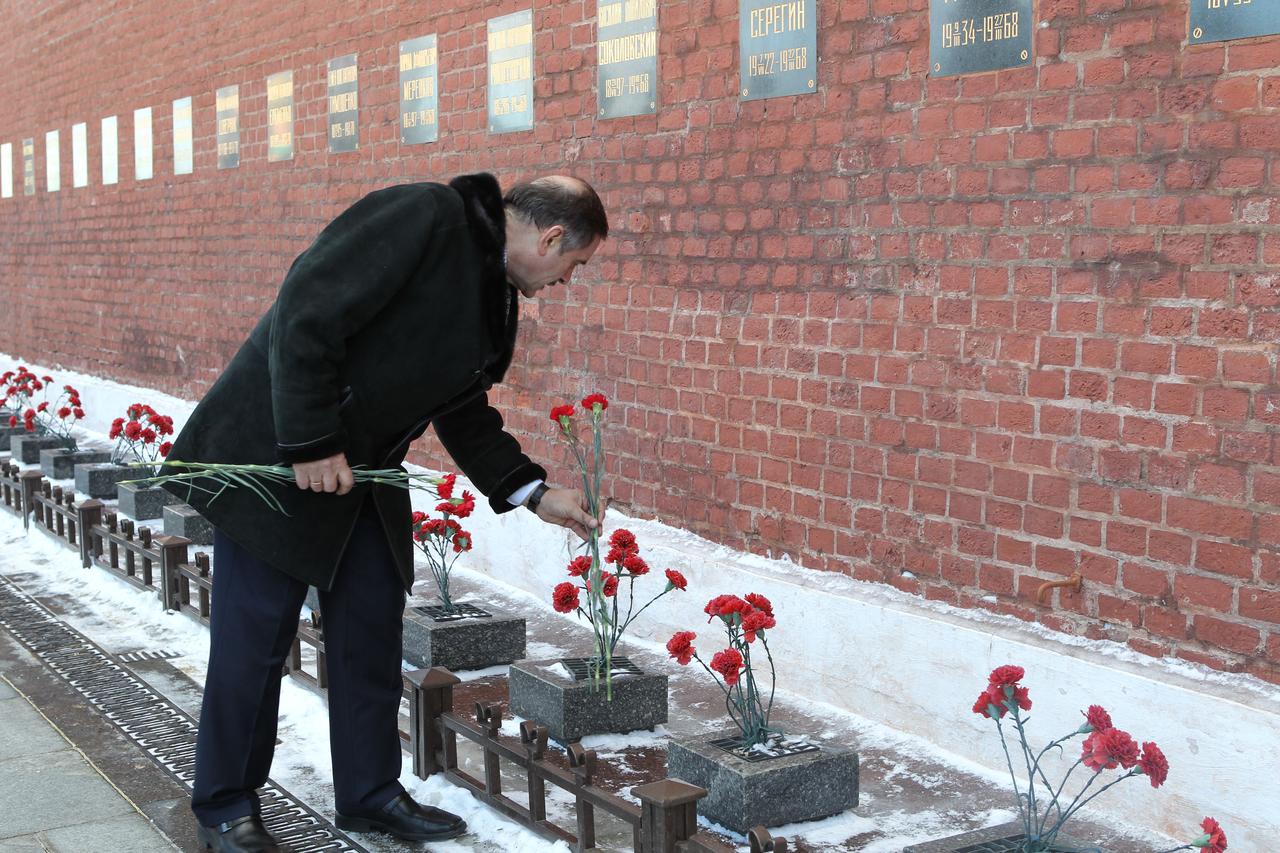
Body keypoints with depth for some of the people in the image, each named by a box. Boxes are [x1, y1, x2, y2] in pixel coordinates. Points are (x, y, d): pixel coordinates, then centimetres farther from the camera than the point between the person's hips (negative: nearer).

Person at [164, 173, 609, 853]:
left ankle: (370, 794, 24)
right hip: (276, 454, -8)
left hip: (362, 472, 9)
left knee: (372, 629, 10)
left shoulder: (494, 292, 9)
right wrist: (312, 445, -23)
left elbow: (464, 413, 16)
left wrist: (534, 493, 11)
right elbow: (304, 316, -25)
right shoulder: (422, 216, -20)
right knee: (256, 633, 0)